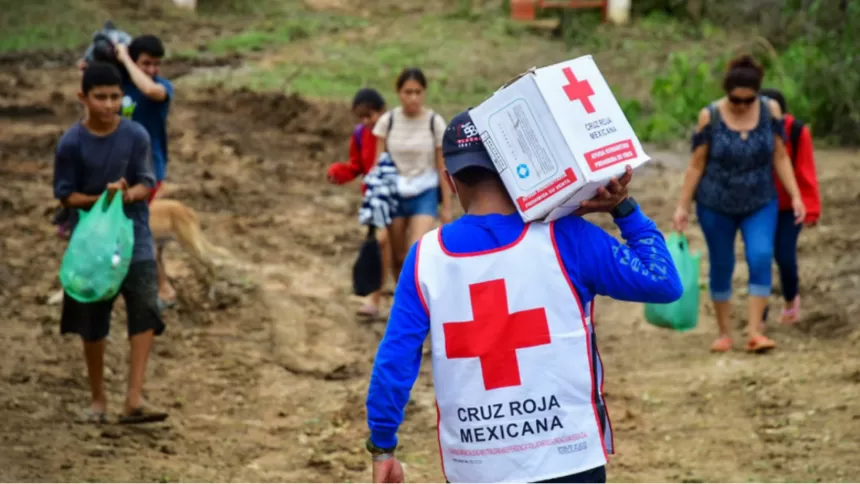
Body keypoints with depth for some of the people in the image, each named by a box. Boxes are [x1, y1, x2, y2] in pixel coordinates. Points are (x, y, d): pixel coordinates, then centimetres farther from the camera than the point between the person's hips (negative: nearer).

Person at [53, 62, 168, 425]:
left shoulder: (136, 136, -6)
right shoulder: (72, 143, -9)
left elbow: (147, 184, -3)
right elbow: (65, 194, -5)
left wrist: (129, 194, -25)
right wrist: (99, 199, -21)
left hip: (134, 237, 0)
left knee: (145, 313, -14)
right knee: (92, 324, 7)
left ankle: (134, 398, -15)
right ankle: (98, 399, 23)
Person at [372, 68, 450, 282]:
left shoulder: (435, 123, -7)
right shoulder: (387, 121, -4)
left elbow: (443, 168, -2)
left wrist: (446, 206, 0)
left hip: (425, 194, -2)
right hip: (394, 194, 2)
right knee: (398, 256, 10)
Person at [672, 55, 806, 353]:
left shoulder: (770, 110, -8)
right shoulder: (710, 116, -13)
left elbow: (780, 157, 0)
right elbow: (696, 164, -6)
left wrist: (795, 196, -6)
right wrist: (683, 206, -4)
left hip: (760, 204, 1)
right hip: (716, 205, -1)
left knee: (761, 259, -16)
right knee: (721, 266, 6)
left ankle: (754, 332, -13)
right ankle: (724, 333, 21)